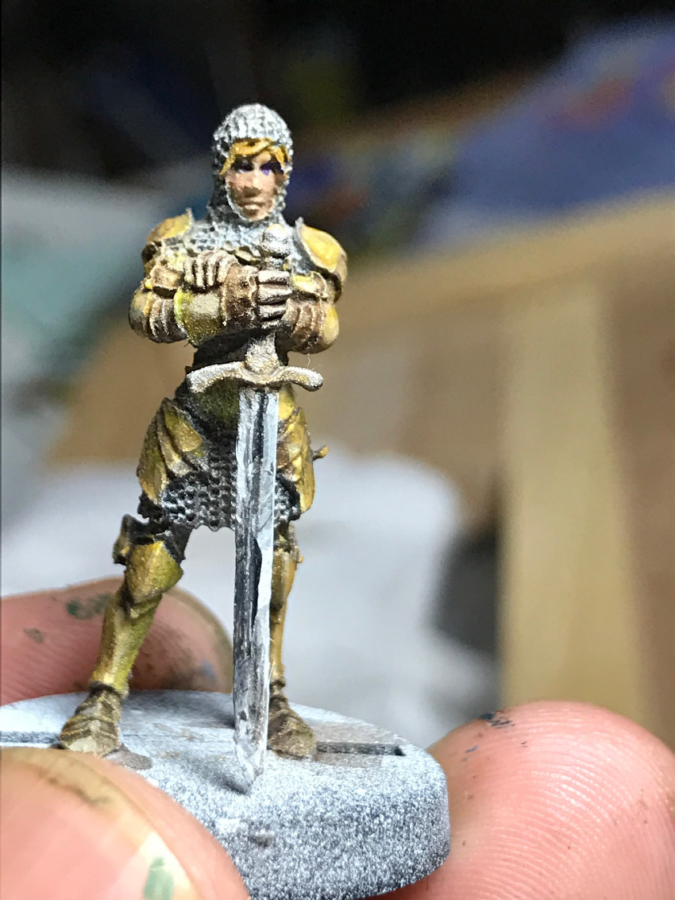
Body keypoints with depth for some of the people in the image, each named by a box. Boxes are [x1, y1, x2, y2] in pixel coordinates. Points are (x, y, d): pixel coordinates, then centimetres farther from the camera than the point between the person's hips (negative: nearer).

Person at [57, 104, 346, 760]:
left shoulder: (309, 248, 9)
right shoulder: (183, 239, 5)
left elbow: (325, 327, 0)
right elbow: (147, 311, -8)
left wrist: (287, 312, -22)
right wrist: (223, 306, -24)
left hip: (276, 418, 2)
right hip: (198, 415, -1)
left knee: (274, 565, 7)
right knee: (150, 562, -4)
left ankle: (271, 697, 25)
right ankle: (104, 698, 9)